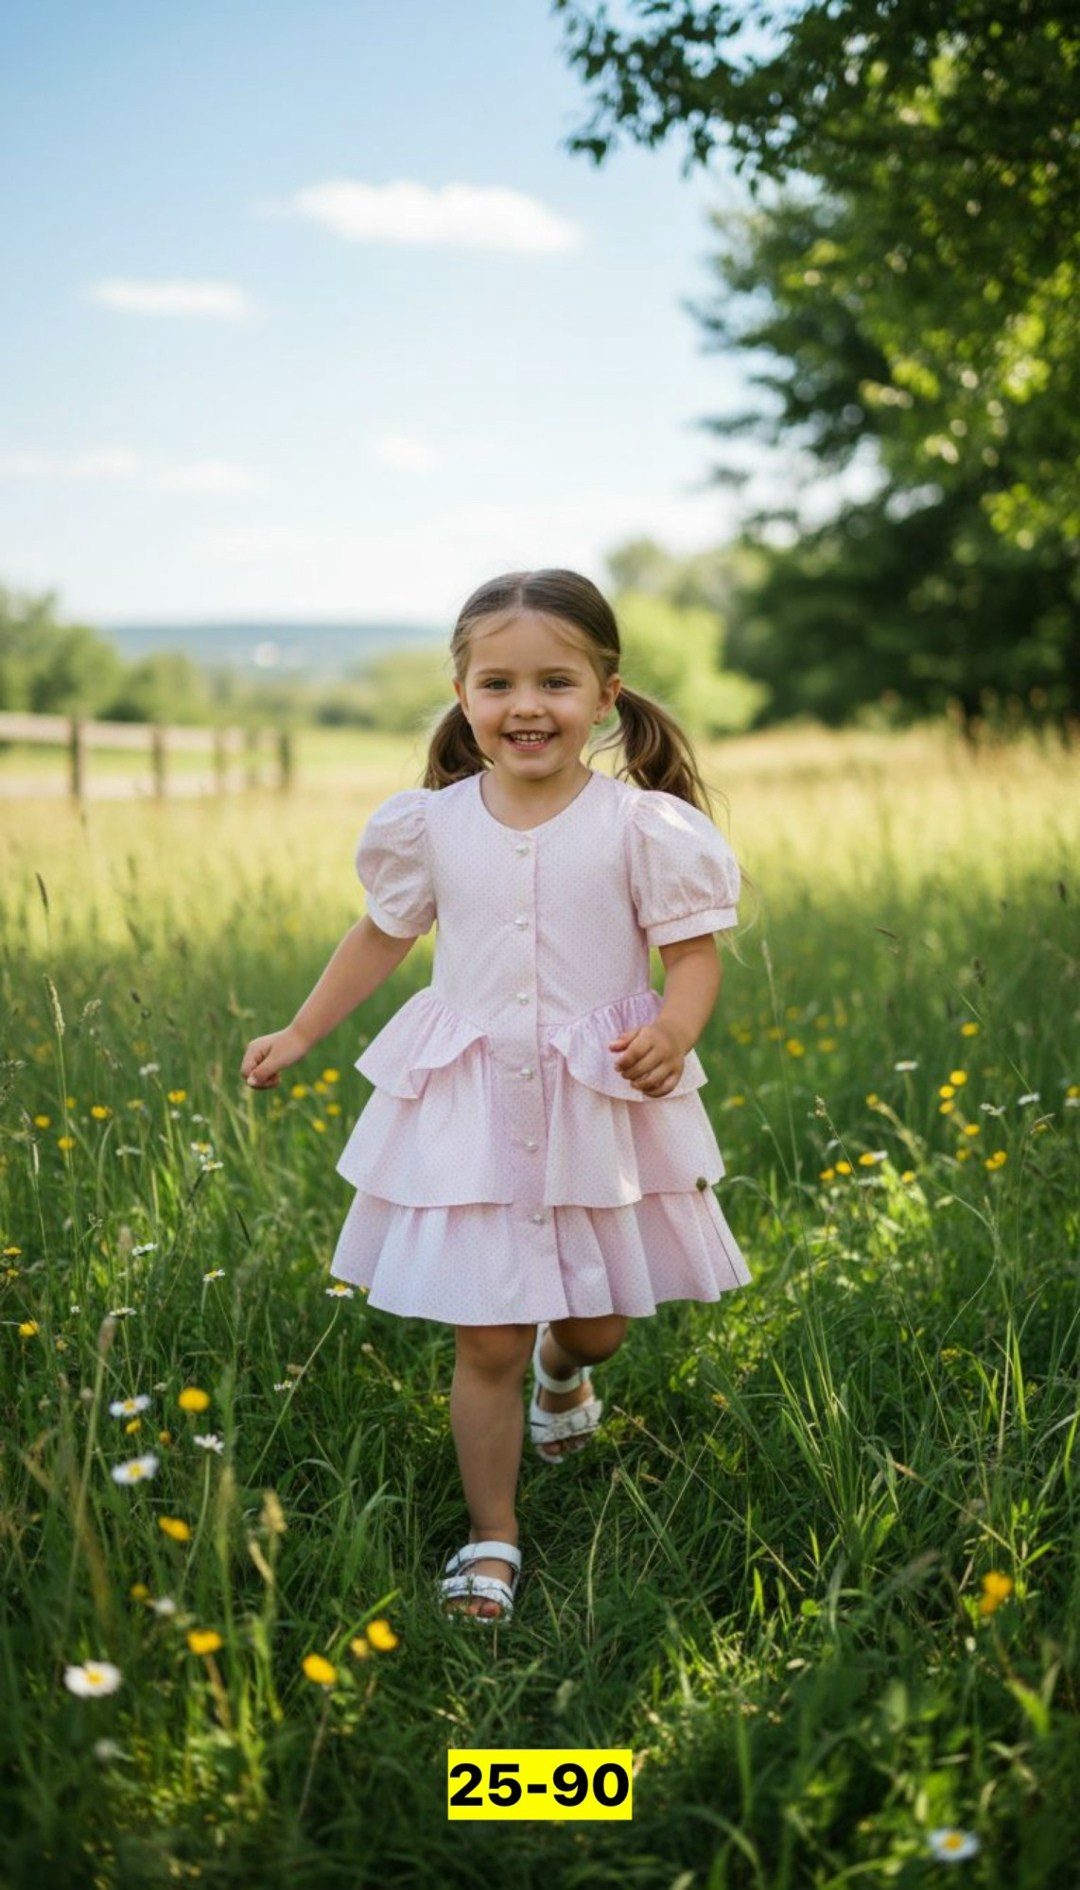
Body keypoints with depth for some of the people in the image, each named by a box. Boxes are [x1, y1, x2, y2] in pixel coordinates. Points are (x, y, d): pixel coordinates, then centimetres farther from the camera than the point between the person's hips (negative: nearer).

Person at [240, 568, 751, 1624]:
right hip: (469, 1107, 1)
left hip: (605, 1104, 0)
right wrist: (299, 1033, 17)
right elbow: (383, 935, 14)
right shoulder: (431, 825, -1)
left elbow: (694, 952, -6)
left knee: (601, 1319, 13)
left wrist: (671, 1033, -26)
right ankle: (491, 1538, 19)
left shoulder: (643, 826, -9)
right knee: (486, 1337, 1)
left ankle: (564, 1368, 51)